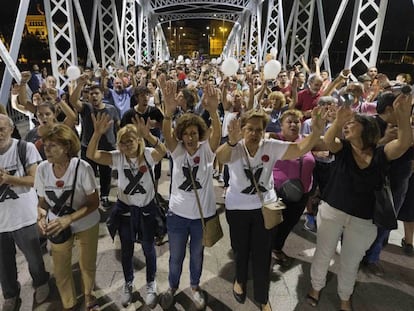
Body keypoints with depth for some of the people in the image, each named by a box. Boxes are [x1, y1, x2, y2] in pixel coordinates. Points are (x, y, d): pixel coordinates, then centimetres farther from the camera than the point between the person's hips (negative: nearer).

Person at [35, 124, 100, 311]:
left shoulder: (82, 168, -24)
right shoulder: (42, 169, -14)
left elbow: (94, 202, -18)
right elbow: (42, 201, 0)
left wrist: (68, 219, -29)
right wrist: (42, 216, -22)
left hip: (86, 225, -2)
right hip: (58, 227, 3)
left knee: (88, 265, 17)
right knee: (60, 270, 15)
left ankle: (88, 295, 49)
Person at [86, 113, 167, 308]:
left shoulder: (148, 155, -17)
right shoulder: (117, 158, -11)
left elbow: (163, 151, -40)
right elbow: (91, 155, -23)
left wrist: (148, 135, -58)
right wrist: (97, 133, -40)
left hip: (147, 208, -2)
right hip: (125, 208, 2)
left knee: (148, 248, 15)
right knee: (126, 250, 17)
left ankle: (151, 285, 40)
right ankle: (128, 284, 43)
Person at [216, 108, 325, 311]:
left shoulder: (271, 147, -12)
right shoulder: (235, 148, -16)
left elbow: (300, 149, -24)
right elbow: (221, 158, -40)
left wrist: (317, 131, -44)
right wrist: (232, 141, -62)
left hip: (265, 206, 1)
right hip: (237, 208, -1)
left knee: (262, 253, 10)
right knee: (241, 248, 19)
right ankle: (240, 279, 52)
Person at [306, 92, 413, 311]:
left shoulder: (380, 154, -8)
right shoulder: (342, 149, -7)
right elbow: (327, 142, -28)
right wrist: (337, 122, -47)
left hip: (362, 219, 0)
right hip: (331, 211, 0)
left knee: (350, 262, 19)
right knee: (323, 254, 18)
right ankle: (316, 287, 44)